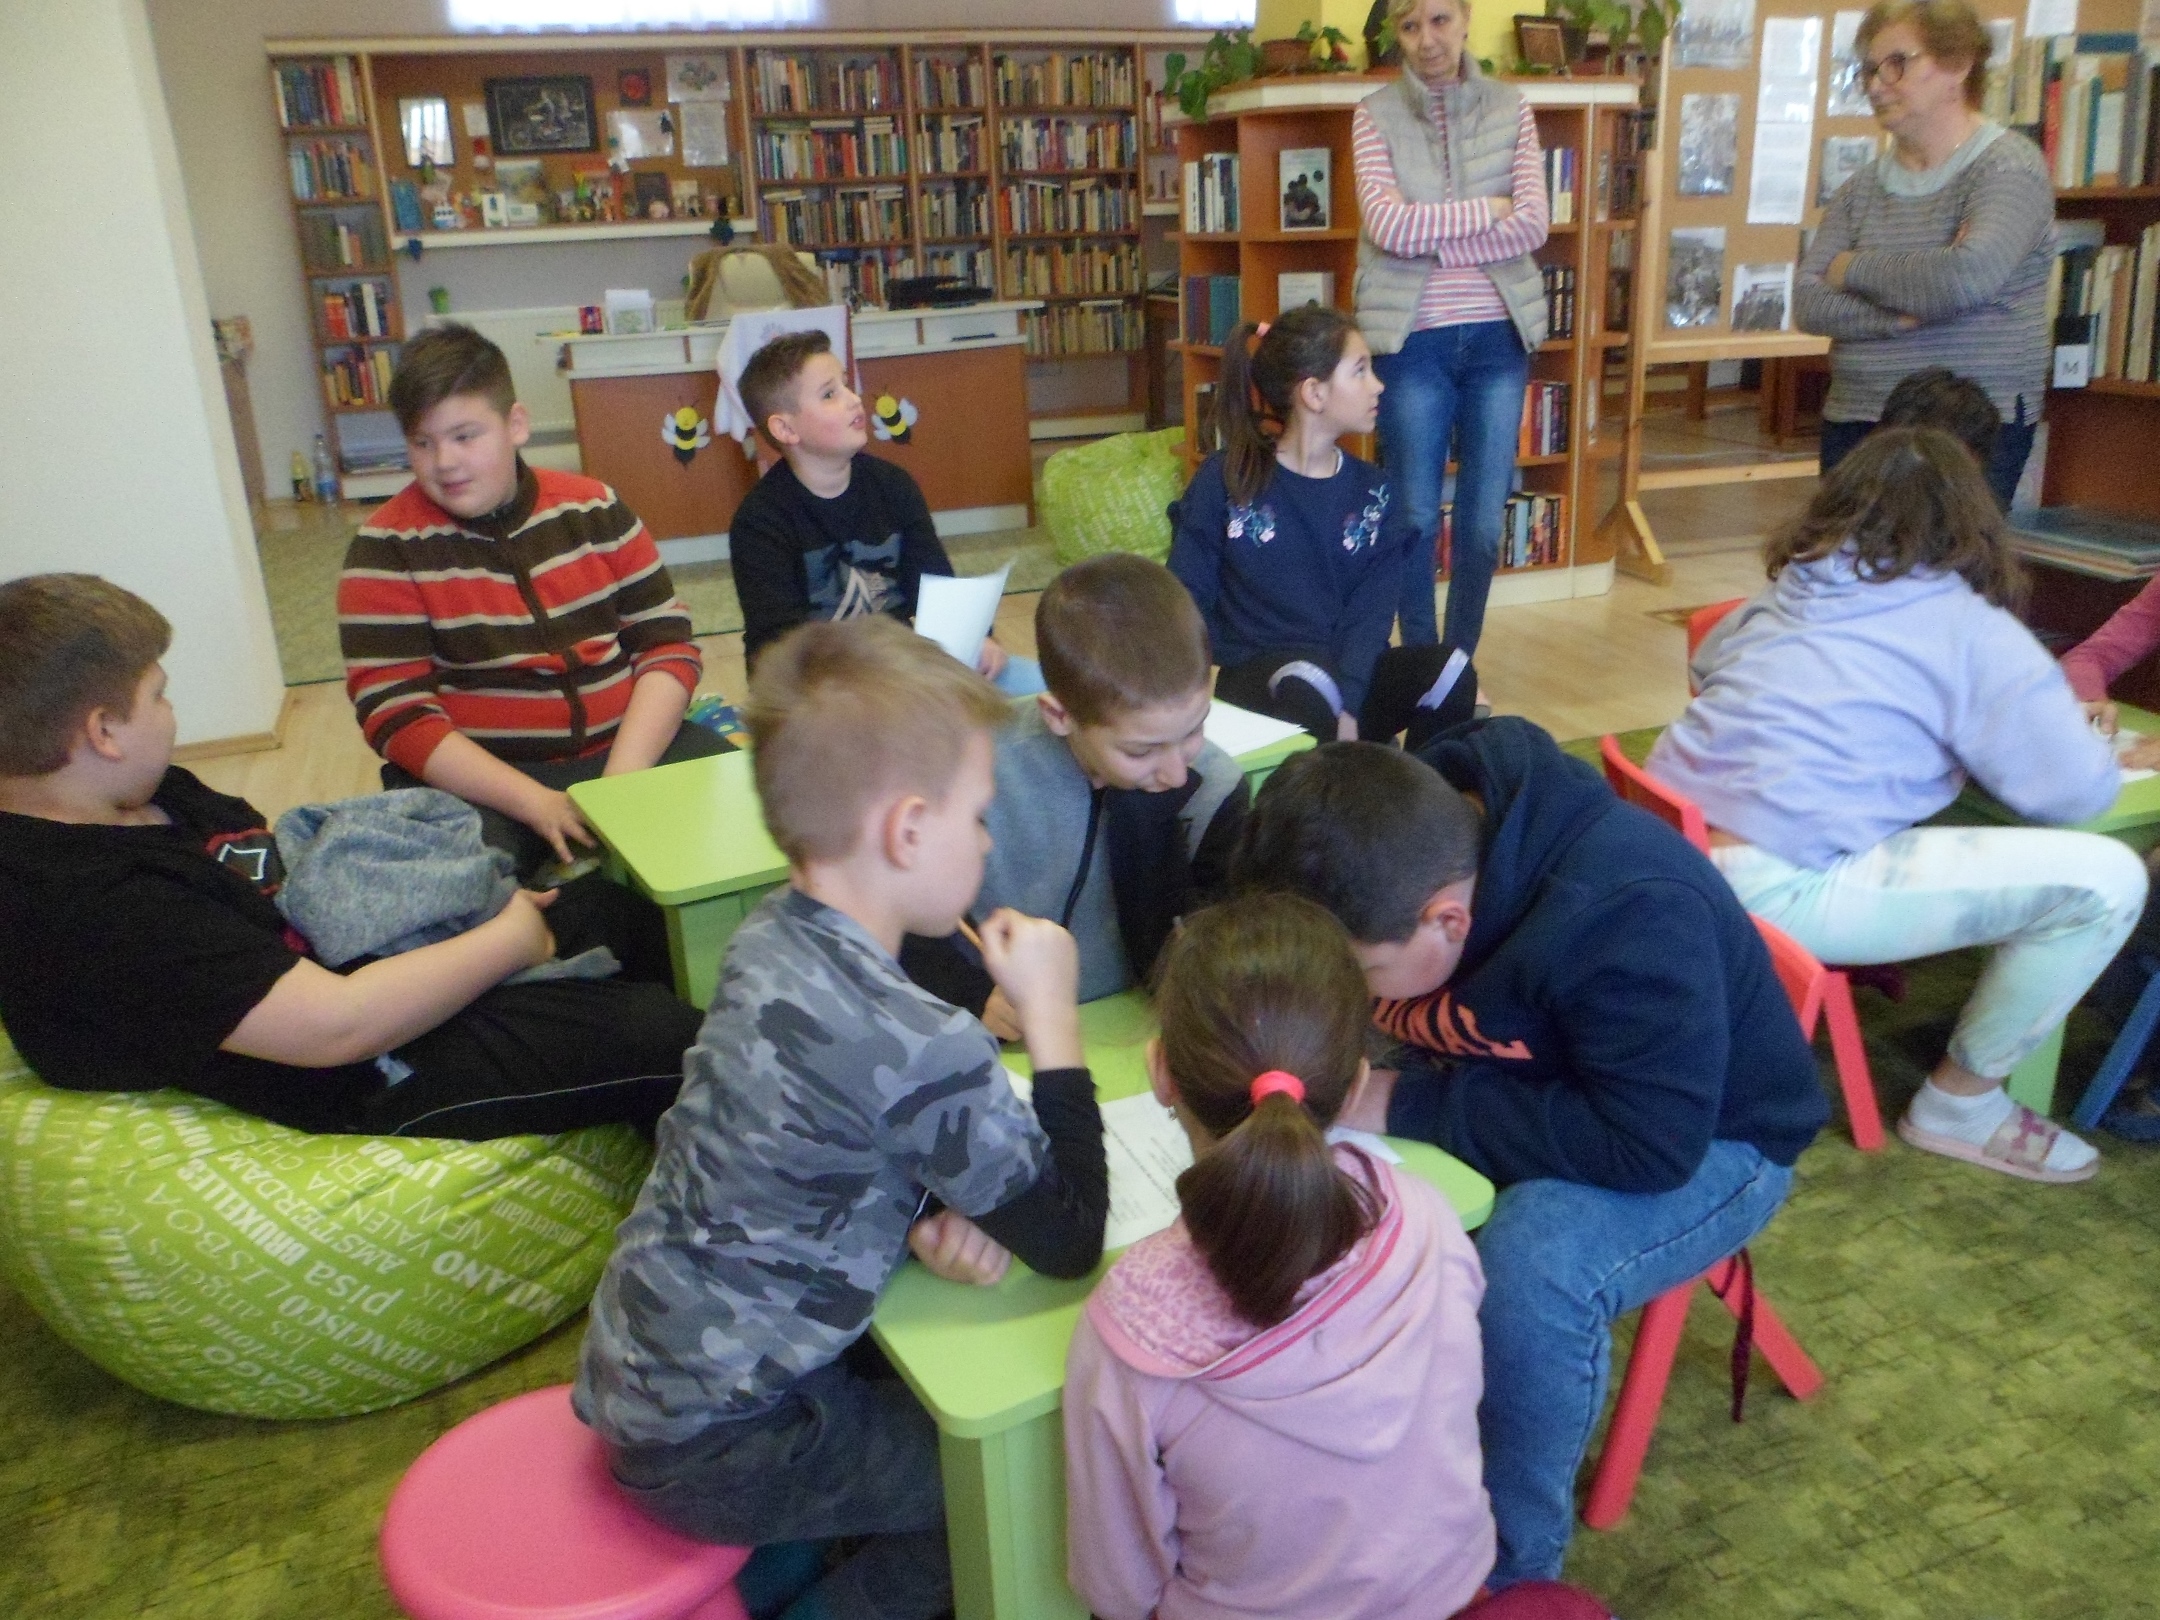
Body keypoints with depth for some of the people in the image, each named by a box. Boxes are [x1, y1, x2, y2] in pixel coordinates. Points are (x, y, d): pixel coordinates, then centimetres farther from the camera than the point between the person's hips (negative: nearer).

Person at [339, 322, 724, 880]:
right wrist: (538, 804, -20)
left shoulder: (594, 509, 5)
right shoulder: (387, 548, -3)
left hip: (626, 747, 3)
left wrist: (622, 779, -15)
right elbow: (395, 713, -9)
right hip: (476, 780, -3)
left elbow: (668, 644, 1)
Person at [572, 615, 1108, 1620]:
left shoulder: (773, 936, -7)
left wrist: (933, 1213, -15)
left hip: (641, 1365, 8)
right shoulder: (917, 1049, -31)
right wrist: (1051, 1016, -15)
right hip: (708, 1444, -7)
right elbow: (1071, 1240, -18)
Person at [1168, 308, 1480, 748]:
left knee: (1450, 671, -25)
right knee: (1308, 685, -37)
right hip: (1259, 679, -3)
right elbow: (1185, 597, -3)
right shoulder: (1225, 479, -1)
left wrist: (1346, 708, -20)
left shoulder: (1373, 492, 7)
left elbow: (1371, 611, -2)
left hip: (1349, 677, 4)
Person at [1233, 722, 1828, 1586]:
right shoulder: (1392, 847, -18)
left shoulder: (1632, 916, -36)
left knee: (1531, 1268, -35)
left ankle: (1511, 1566, -10)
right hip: (1515, 1088, 6)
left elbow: (1651, 1144, -37)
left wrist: (1407, 1109, -33)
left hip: (1704, 1142, -5)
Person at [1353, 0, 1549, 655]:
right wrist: (1488, 210, -9)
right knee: (1415, 516, 5)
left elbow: (1533, 225, -7)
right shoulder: (1375, 114, 0)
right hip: (1412, 339, -2)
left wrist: (1428, 240, -13)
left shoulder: (1511, 109, 5)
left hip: (1498, 337, 2)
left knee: (1484, 520, 7)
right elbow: (1388, 225, -15)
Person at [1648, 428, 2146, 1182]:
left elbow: (1704, 662, 35)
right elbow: (2079, 792, -2)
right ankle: (1961, 1105, 13)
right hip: (1768, 887, -8)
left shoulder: (1785, 594, 16)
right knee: (2105, 880, -2)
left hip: (1664, 846, 8)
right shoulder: (1972, 630, -1)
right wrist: (2106, 756, 24)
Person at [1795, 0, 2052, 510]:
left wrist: (1854, 268, -9)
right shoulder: (1863, 187, 12)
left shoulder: (2008, 165, -4)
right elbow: (1808, 304, 2)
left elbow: (1969, 274, -22)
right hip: (1854, 424, 6)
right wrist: (1907, 313, -14)